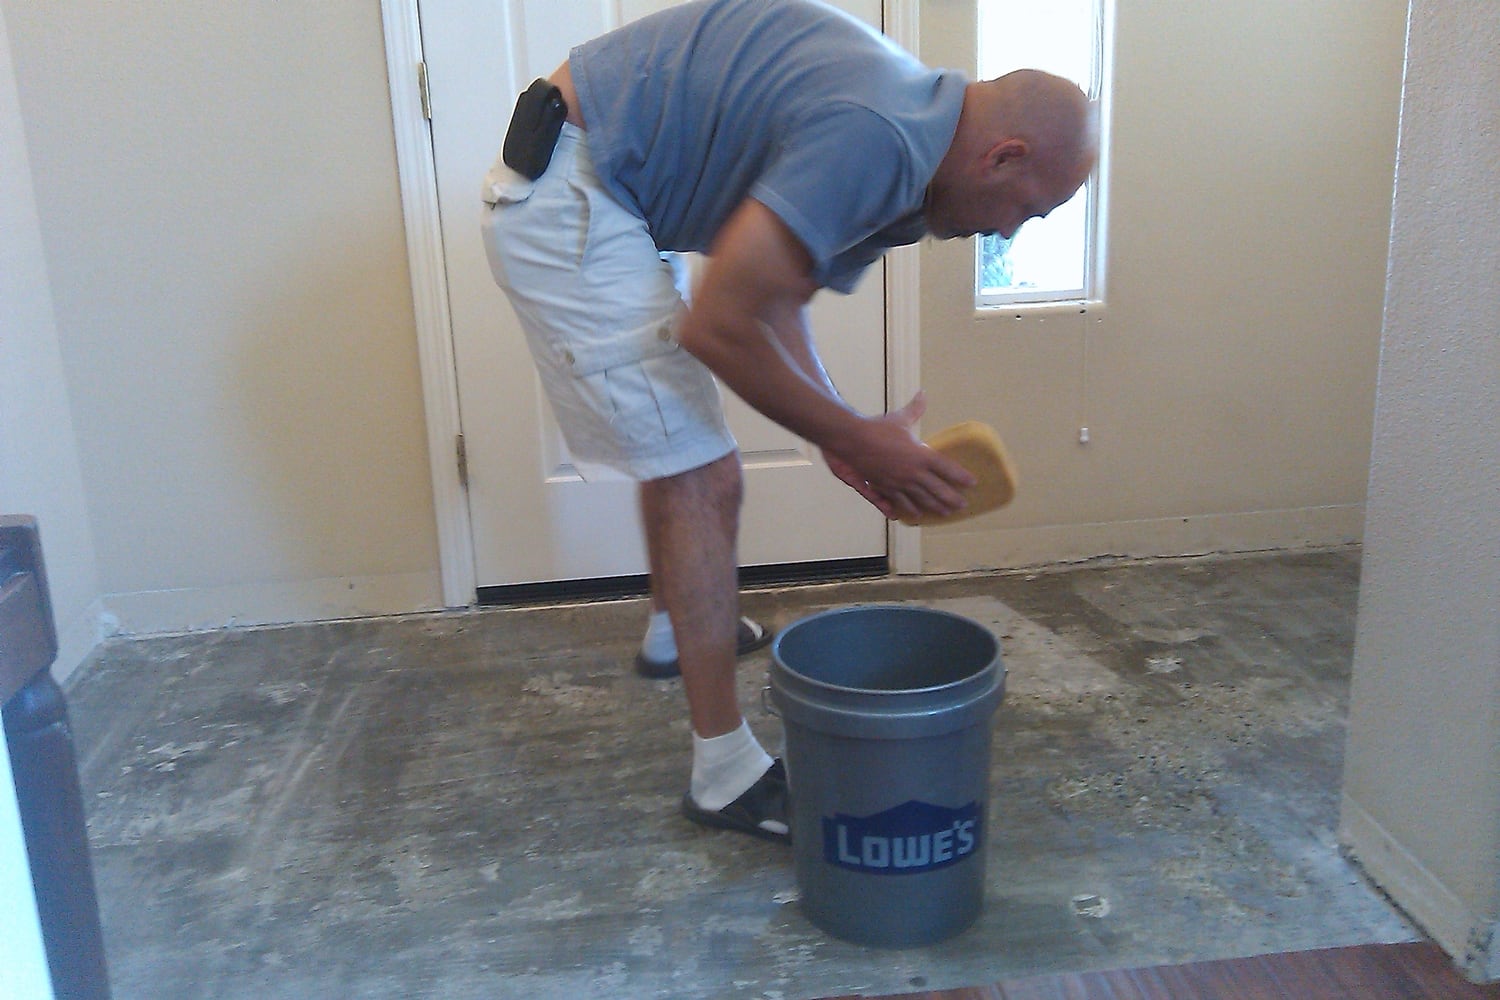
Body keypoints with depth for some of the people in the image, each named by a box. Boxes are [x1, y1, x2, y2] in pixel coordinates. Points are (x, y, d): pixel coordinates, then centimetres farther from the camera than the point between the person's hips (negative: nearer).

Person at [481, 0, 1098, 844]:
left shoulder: (907, 143, 6)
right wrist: (852, 435, -14)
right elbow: (718, 327, -26)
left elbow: (774, 302, 12)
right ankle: (728, 774, 5)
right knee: (700, 480, -7)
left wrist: (845, 434, 0)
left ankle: (677, 631, 49)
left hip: (583, 190, 10)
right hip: (569, 205, -10)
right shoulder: (872, 140, -26)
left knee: (685, 454, 25)